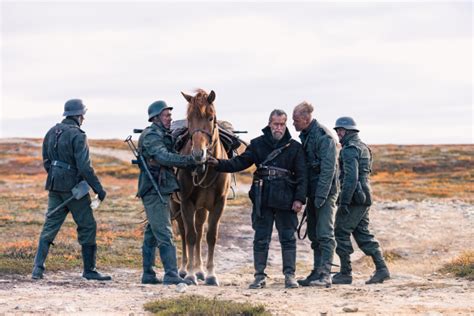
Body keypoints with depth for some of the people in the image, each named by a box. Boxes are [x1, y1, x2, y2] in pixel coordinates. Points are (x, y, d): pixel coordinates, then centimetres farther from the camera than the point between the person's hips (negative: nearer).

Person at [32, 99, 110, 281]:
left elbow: (46, 161, 14)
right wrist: (98, 188, -14)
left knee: (50, 226, 8)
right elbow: (84, 166, -19)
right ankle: (89, 270, 7)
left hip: (55, 186, 7)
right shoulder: (77, 135, -15)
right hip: (74, 187, -7)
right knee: (87, 226, 4)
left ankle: (38, 267, -1)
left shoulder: (51, 132, 8)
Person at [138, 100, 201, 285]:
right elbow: (164, 157, -26)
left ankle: (148, 274, 18)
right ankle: (171, 275, -17)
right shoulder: (151, 136, -12)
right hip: (155, 191, -10)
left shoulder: (163, 136, 19)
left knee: (152, 234, 13)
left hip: (159, 191, 10)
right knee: (165, 235, -13)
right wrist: (190, 160, -31)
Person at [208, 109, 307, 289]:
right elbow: (240, 162, 4)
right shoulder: (258, 144, 7)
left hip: (285, 199, -1)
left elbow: (301, 176, 0)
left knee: (288, 238, 3)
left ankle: (290, 275, 10)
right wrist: (219, 164, -10)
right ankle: (260, 276, 11)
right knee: (261, 239, 5)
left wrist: (299, 198, -9)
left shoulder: (294, 147, 3)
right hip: (263, 199, 1)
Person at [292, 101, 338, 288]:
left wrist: (321, 196, -23)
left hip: (325, 192, -9)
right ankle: (317, 273, 17)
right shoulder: (305, 135, 13)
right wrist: (308, 195, 14)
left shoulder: (324, 137, -15)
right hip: (312, 192, 9)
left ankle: (325, 275, -12)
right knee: (314, 235, 12)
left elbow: (328, 169, -20)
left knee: (325, 234, -10)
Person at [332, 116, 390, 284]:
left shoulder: (350, 149, -14)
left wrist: (344, 202, -23)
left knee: (341, 233, -2)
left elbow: (351, 177, -23)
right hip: (365, 197, 9)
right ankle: (381, 269, 6)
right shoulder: (363, 147, 18)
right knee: (362, 234, 12)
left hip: (353, 198, -9)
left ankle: (345, 273, 0)